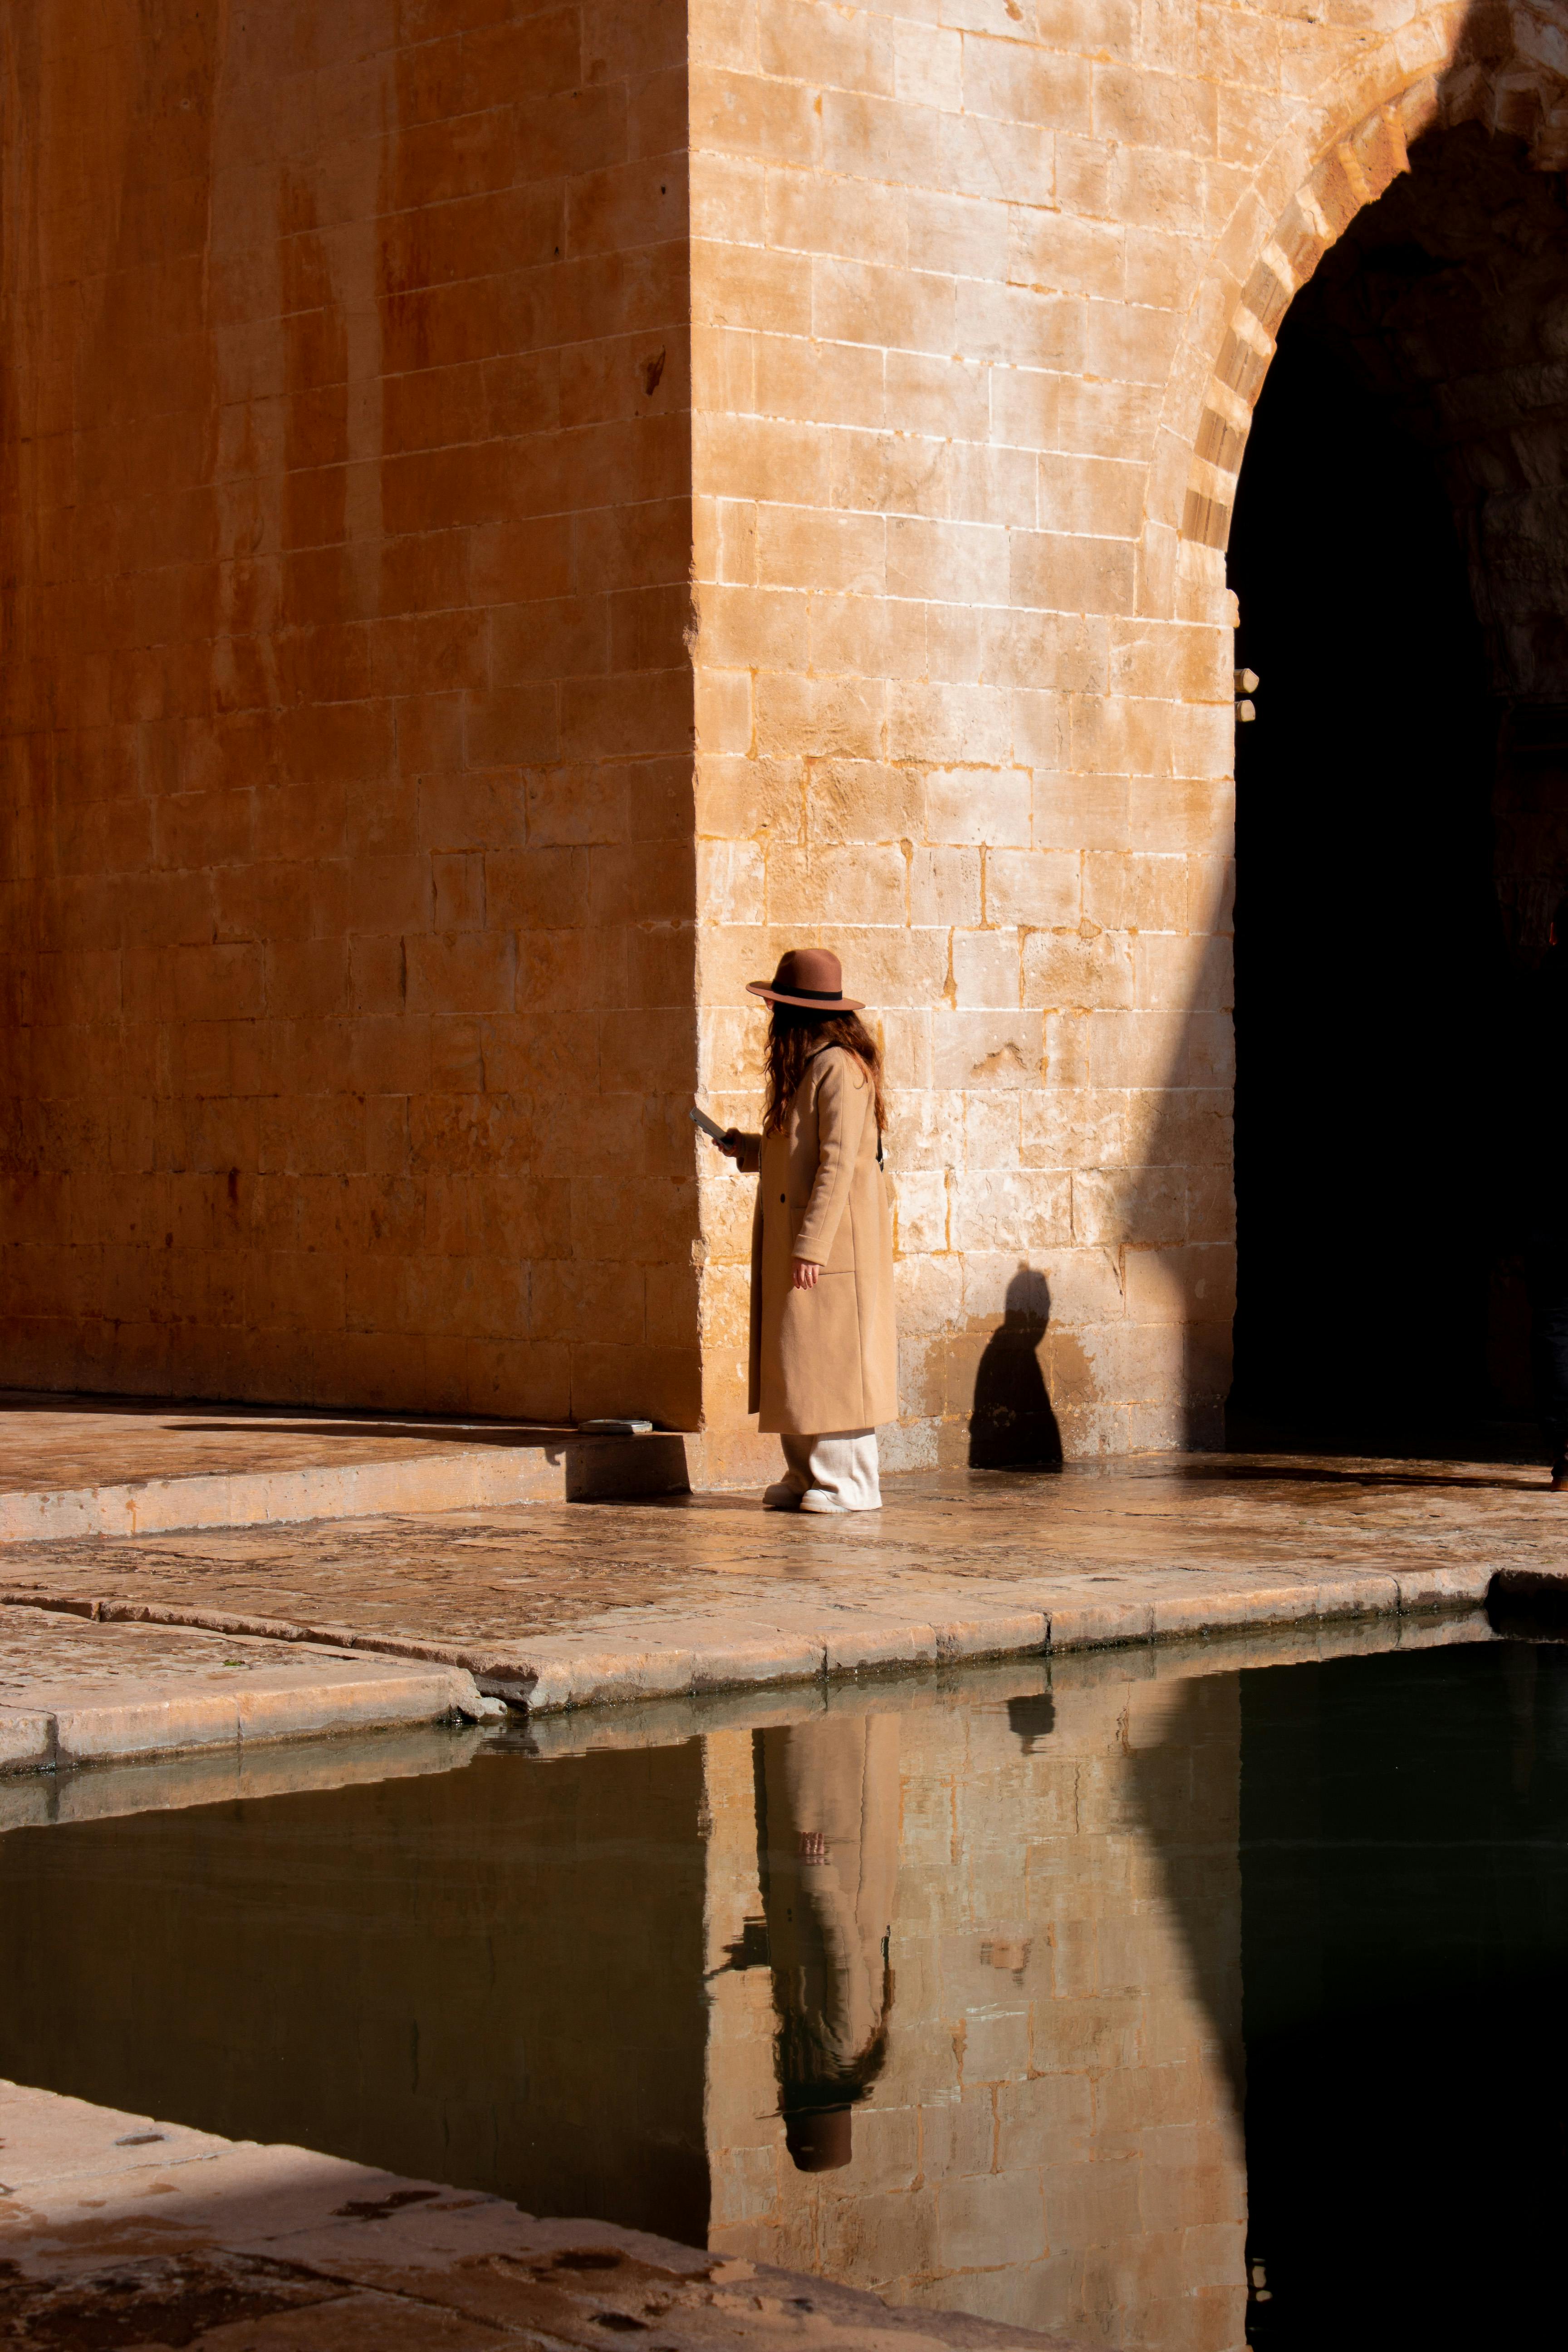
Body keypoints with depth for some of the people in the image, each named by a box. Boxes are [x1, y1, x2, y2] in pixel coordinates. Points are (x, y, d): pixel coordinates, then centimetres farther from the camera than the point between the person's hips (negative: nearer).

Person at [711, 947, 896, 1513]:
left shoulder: (840, 1069, -14)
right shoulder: (801, 1068, 16)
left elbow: (838, 1163, -19)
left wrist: (812, 1245, -23)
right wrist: (747, 1150, 18)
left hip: (831, 1238, -10)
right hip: (788, 1241, 10)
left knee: (831, 1359, -7)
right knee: (792, 1361, 9)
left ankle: (850, 1483, -3)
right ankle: (807, 1476, 14)